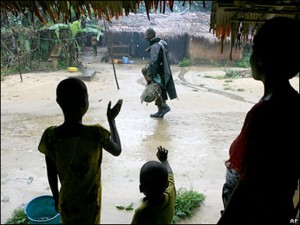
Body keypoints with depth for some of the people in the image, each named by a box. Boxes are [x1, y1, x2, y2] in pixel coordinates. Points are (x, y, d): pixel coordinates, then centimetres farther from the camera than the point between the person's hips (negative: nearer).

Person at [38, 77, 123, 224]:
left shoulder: (49, 135, -18)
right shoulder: (95, 134, -29)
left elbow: (51, 173, -4)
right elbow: (117, 150, -8)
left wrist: (56, 199, 13)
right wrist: (111, 119, 1)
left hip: (66, 202, 3)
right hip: (89, 204, -3)